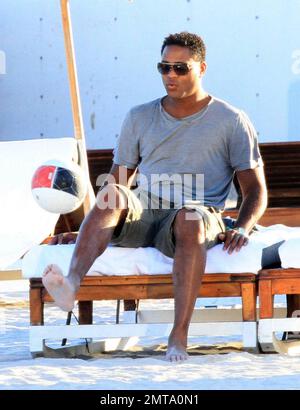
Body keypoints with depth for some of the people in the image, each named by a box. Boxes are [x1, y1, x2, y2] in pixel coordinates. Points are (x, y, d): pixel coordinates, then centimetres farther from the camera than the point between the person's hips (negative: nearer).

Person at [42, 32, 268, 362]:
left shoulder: (231, 121, 11)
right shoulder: (140, 118, 20)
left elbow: (255, 190, 7)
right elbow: (117, 182, 20)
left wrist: (241, 229, -13)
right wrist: (89, 229, 3)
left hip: (197, 215, -3)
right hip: (141, 215, 3)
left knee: (191, 218, -40)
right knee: (113, 195, -32)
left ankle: (179, 336, -46)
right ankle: (70, 285, -56)